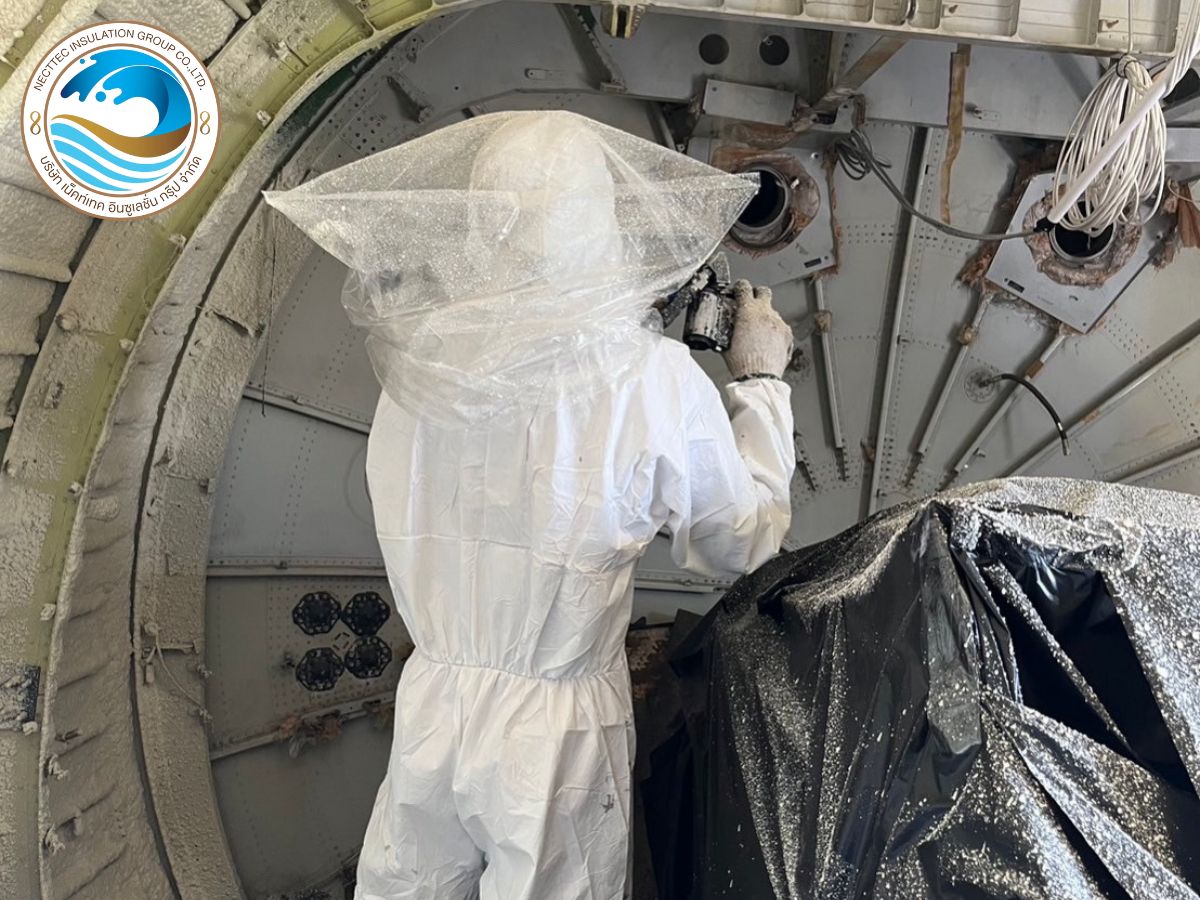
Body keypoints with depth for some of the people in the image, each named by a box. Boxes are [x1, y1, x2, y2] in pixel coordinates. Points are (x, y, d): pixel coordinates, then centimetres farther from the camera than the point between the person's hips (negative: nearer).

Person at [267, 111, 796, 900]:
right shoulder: (654, 377, -17)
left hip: (430, 711, 4)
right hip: (557, 737, -3)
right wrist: (761, 379, 8)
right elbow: (743, 546, -3)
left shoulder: (420, 352, -7)